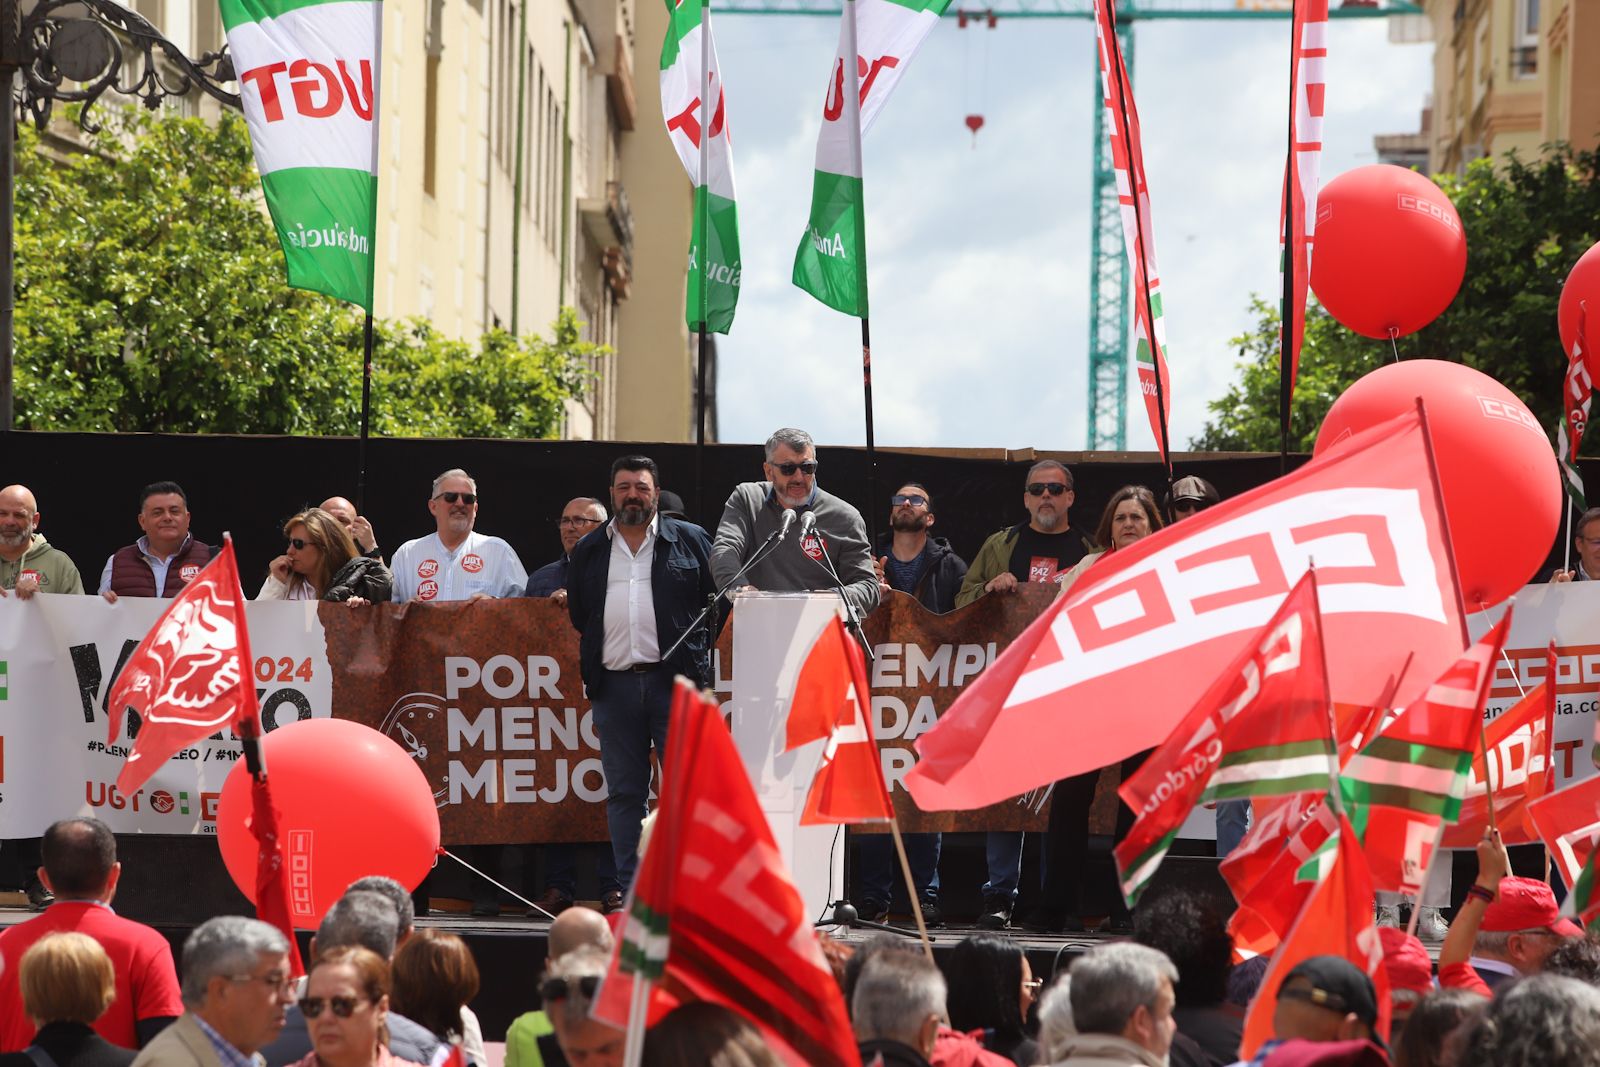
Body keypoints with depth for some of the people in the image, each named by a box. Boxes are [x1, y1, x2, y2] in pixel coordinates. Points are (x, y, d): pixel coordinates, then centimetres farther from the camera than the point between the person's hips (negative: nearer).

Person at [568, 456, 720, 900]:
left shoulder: (690, 540, 8)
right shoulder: (589, 550, 16)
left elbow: (719, 599, 10)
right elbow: (576, 614, 22)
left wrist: (699, 650, 5)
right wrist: (589, 663, 15)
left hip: (675, 680, -3)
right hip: (614, 684, 3)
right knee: (623, 792, 4)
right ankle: (628, 887, 7)